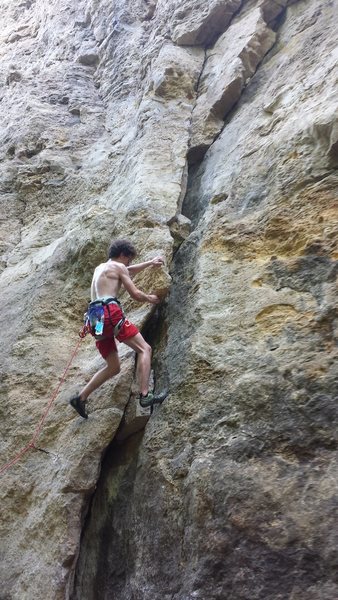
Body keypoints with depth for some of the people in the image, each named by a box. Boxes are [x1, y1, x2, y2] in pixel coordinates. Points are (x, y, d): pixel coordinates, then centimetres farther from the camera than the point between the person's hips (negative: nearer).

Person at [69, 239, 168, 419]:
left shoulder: (100, 268, 30)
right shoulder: (118, 266, 6)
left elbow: (129, 271, 45)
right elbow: (135, 294, 4)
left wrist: (150, 262, 53)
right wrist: (149, 298, 25)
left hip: (96, 318, 8)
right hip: (109, 313, -8)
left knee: (113, 367, 14)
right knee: (144, 349, -4)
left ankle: (80, 397, 8)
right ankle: (145, 395, -15)